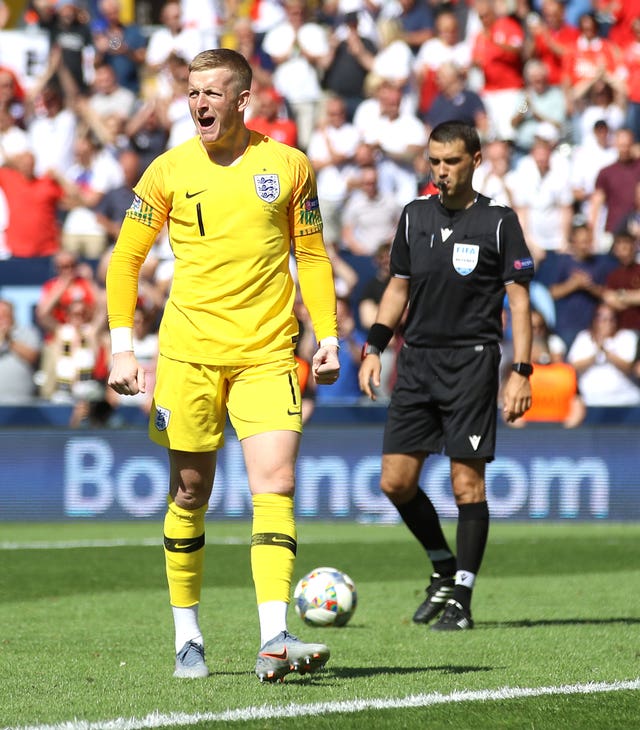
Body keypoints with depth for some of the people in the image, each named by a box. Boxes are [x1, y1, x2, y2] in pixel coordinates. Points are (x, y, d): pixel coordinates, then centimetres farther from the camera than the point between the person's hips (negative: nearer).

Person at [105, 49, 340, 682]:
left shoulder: (288, 165, 5)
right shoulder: (169, 171, 2)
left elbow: (311, 255, 14)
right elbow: (125, 258, 8)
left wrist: (327, 335, 5)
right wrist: (121, 343, -2)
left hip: (268, 354, 0)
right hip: (188, 351, 0)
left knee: (274, 485, -13)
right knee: (189, 493, 5)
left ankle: (275, 640, -19)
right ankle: (187, 638, 19)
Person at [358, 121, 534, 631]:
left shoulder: (499, 222, -3)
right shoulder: (415, 216, 11)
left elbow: (519, 301, -3)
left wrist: (522, 373, -11)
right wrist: (374, 348, 9)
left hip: (472, 360, -5)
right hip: (416, 360, 5)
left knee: (467, 484, -6)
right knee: (396, 481, 1)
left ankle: (461, 598, 2)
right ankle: (444, 570, 22)